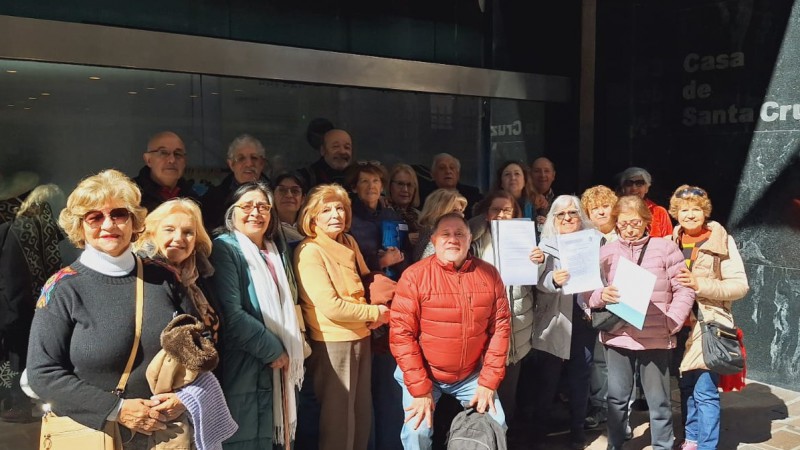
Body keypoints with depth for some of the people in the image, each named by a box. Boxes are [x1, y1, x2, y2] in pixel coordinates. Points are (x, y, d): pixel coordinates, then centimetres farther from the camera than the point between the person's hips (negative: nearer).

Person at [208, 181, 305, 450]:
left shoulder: (276, 251, 13)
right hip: (243, 367, -7)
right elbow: (231, 314, -19)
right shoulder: (225, 249, -9)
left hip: (277, 367, 7)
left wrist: (290, 352, 8)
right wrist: (273, 350, -13)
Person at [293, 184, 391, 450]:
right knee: (338, 415, 5)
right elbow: (331, 307, -22)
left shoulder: (349, 242, 8)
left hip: (360, 336, 8)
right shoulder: (309, 251, -15)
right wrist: (375, 313, -11)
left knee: (362, 411, 18)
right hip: (332, 342, -7)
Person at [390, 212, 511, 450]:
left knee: (496, 424, 2)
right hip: (424, 374, -3)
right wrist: (420, 389, -15)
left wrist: (489, 382, -4)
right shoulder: (414, 276, -14)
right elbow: (401, 334, -14)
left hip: (472, 375, 3)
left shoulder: (489, 275, -4)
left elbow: (500, 327, -1)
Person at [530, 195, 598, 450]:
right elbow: (539, 282, -13)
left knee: (580, 377, 10)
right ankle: (539, 429, 22)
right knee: (547, 378, 4)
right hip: (554, 321, -1)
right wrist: (554, 280, -34)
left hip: (584, 319, 1)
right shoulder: (546, 244, 1)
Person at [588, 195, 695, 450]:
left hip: (656, 338, -2)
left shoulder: (665, 248, -1)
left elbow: (684, 290, -1)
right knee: (617, 397, 13)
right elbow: (586, 292, 5)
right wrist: (601, 296, -16)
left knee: (659, 400, 9)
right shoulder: (605, 252, 5)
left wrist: (671, 322, -10)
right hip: (617, 336, 2)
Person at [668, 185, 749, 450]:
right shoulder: (672, 242, 8)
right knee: (686, 387, 14)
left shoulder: (722, 241, -6)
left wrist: (700, 284, -20)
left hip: (708, 326, -5)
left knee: (705, 391, -5)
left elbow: (740, 285, -10)